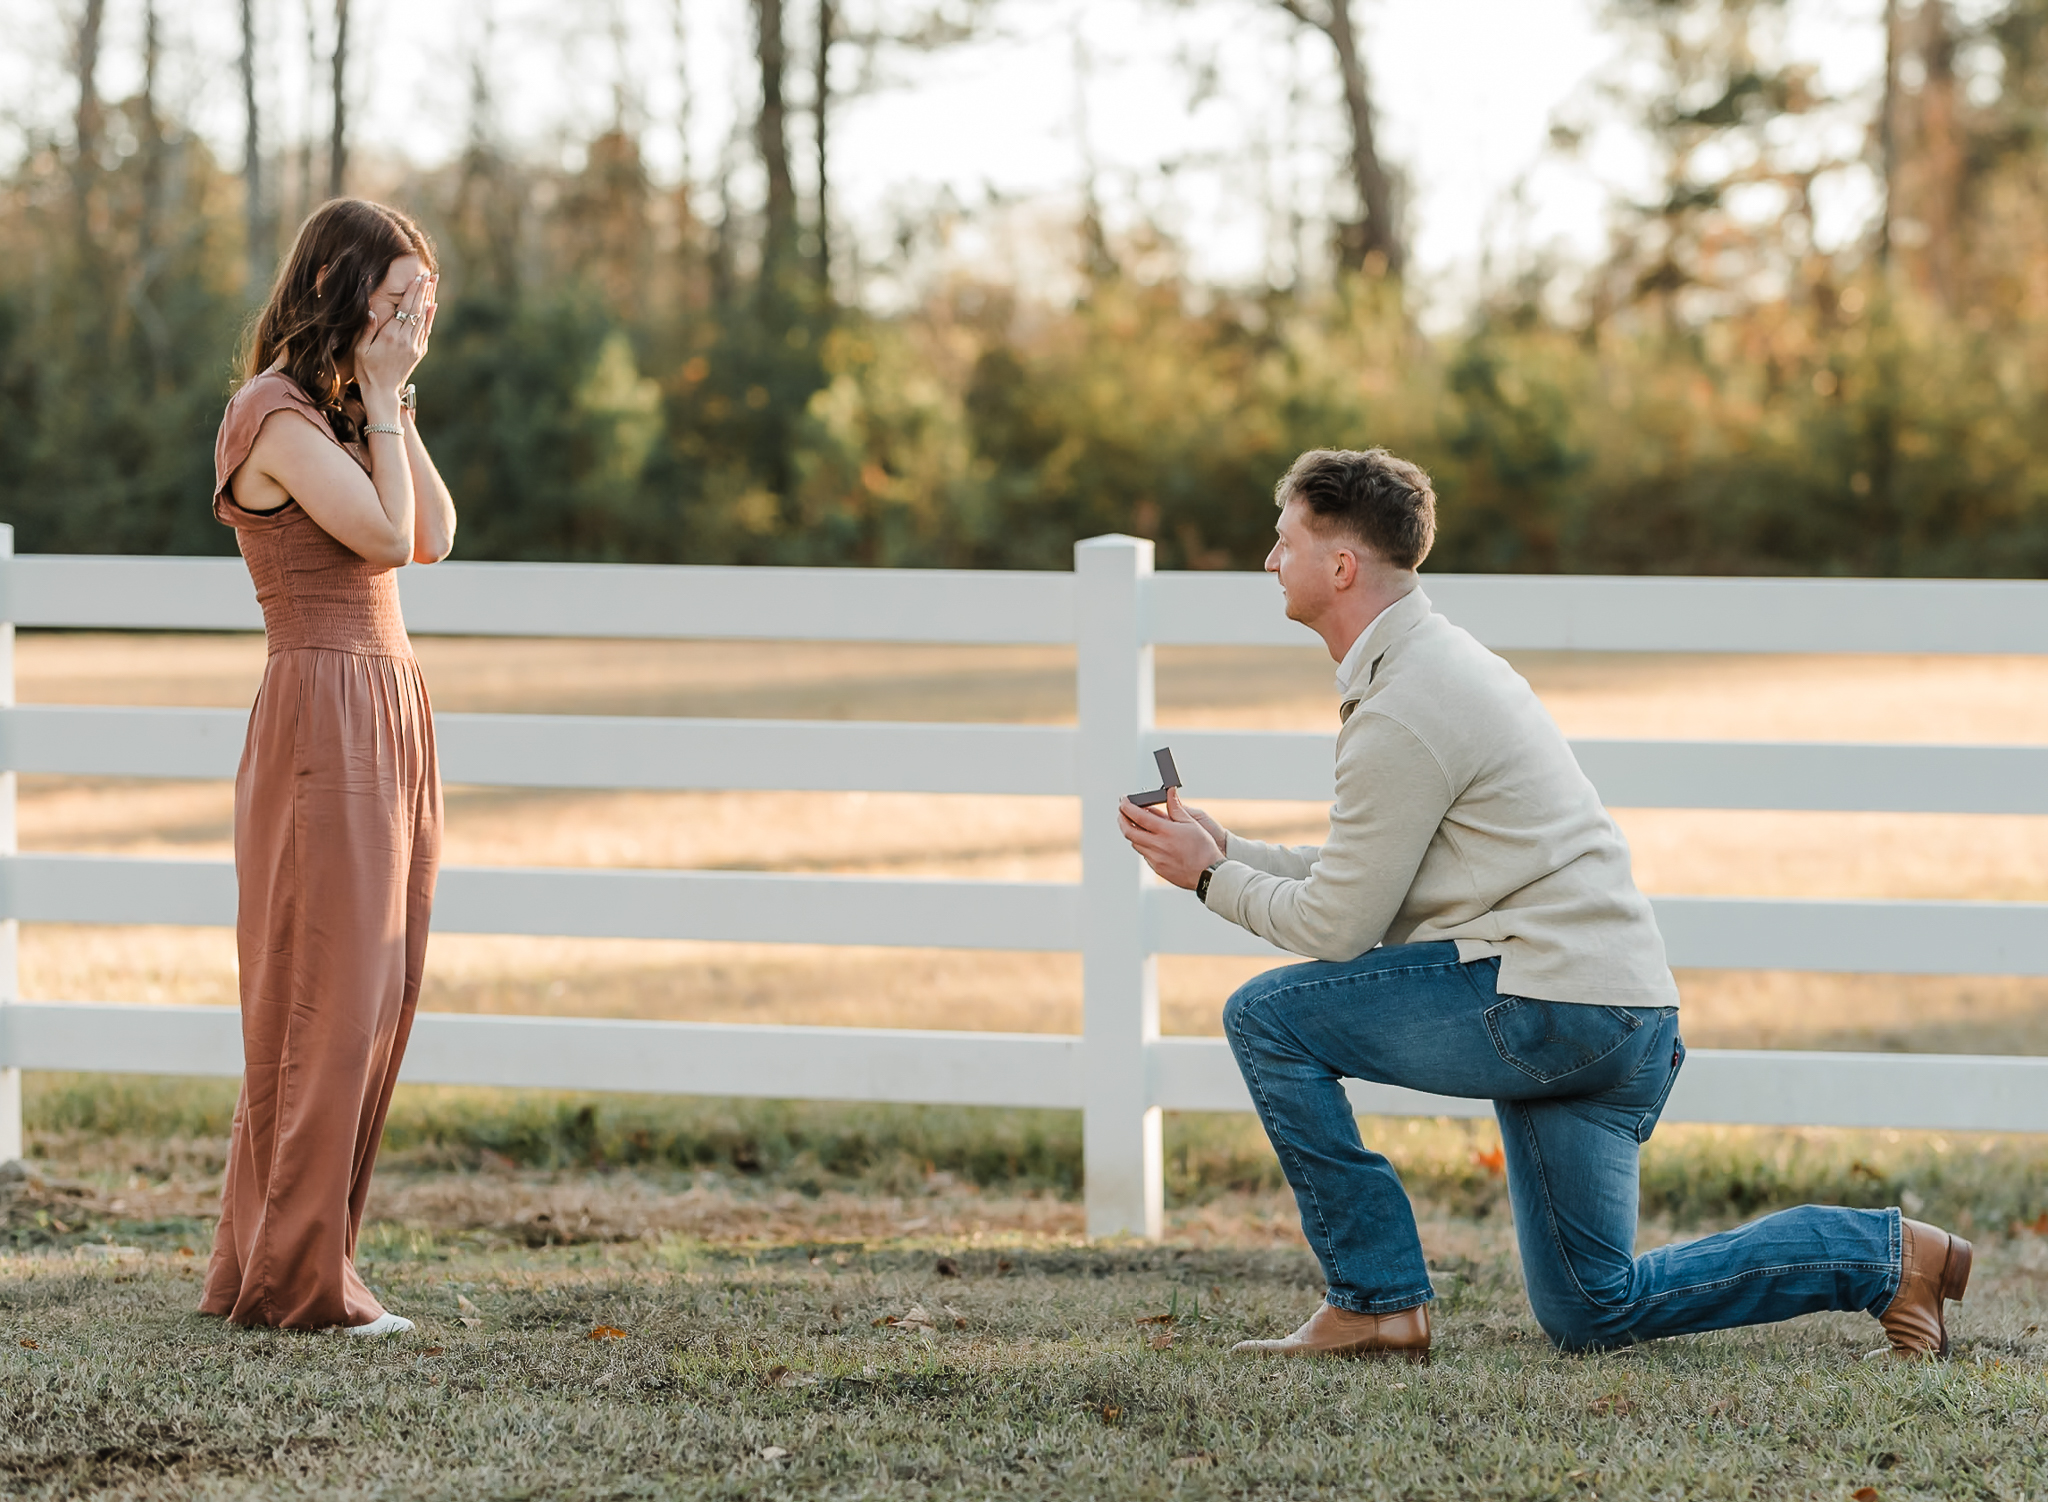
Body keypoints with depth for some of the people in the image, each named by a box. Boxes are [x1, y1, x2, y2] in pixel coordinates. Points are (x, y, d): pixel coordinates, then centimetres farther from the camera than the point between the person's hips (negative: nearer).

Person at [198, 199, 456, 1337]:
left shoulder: (345, 413, 19)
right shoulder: (277, 416, -10)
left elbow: (434, 538, 10)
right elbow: (386, 534, -16)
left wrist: (394, 402, 6)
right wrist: (382, 396, -9)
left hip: (391, 712, 10)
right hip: (326, 715, -9)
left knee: (373, 1005, 9)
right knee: (328, 1002, -8)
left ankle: (263, 1273, 14)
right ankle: (292, 1279, -3)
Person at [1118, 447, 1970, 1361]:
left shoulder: (1402, 713, -15)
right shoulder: (1436, 660, 17)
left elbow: (1338, 926, -12)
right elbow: (1368, 879, 23)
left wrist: (1211, 879, 2)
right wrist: (1230, 851, 19)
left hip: (1547, 1004, -10)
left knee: (1268, 1016, -7)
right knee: (1592, 1315, 14)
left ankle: (1376, 1301, -4)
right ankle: (1884, 1253, 12)